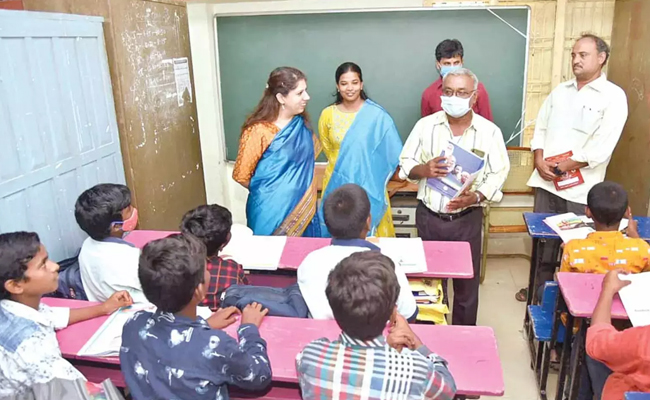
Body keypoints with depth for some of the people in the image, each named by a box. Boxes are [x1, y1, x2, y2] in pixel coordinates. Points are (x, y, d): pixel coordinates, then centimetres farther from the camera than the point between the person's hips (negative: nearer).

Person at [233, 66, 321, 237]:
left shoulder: (301, 123, 1)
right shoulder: (259, 130, -17)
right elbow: (241, 175, -9)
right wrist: (265, 193, 3)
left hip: (302, 208, 6)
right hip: (272, 211, -5)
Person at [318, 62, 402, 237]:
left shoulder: (377, 114, -9)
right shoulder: (328, 114, -1)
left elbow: (392, 152, -3)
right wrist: (343, 165, 10)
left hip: (370, 185, -2)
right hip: (337, 184, 2)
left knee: (369, 231, 7)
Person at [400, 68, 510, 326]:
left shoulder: (489, 131, -5)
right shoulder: (425, 125, -2)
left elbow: (498, 173, -6)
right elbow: (405, 163, 2)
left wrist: (476, 196, -24)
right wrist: (422, 170, -21)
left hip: (467, 219, -1)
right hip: (429, 217, 1)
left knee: (467, 281, 11)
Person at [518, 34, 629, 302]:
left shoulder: (613, 96, -7)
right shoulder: (560, 91, 11)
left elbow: (601, 149, -15)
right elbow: (540, 128, 10)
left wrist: (560, 168, -14)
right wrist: (539, 161, -7)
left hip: (580, 188, -5)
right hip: (546, 182, 5)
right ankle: (540, 288, 32)